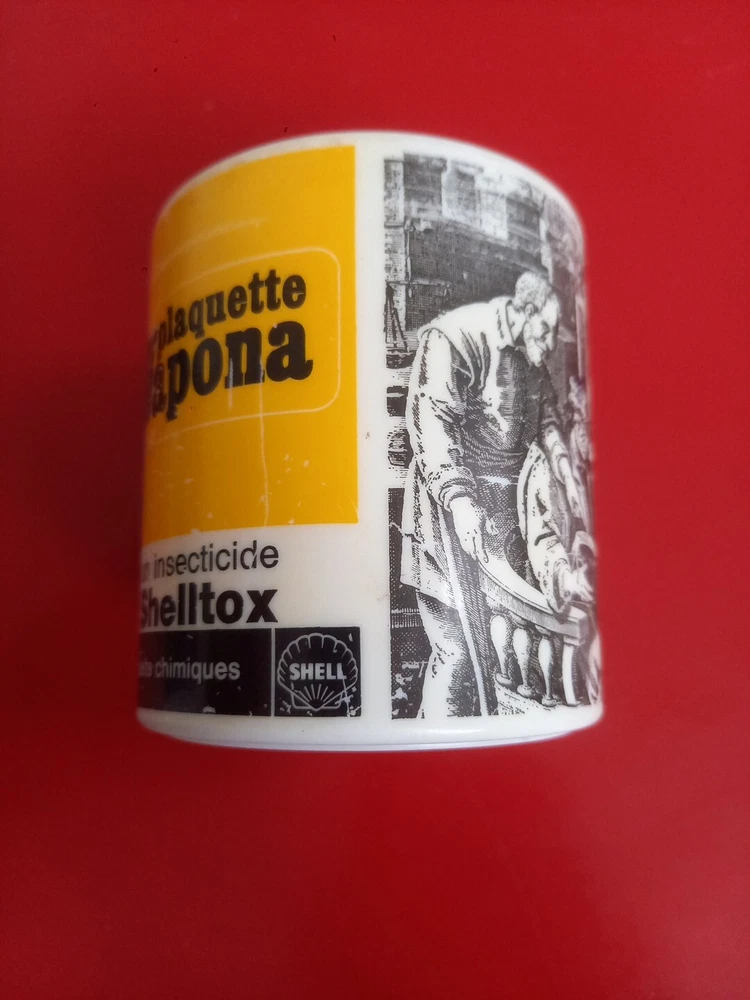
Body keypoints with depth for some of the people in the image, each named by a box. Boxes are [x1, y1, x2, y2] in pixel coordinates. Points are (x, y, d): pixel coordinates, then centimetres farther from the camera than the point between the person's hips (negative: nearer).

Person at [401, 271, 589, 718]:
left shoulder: (531, 357, 15)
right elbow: (431, 423, -19)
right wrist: (459, 499, -29)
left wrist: (567, 474, 17)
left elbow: (547, 416, 28)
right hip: (452, 513, -7)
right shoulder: (452, 338, -10)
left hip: (505, 512, 8)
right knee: (457, 642, -9)